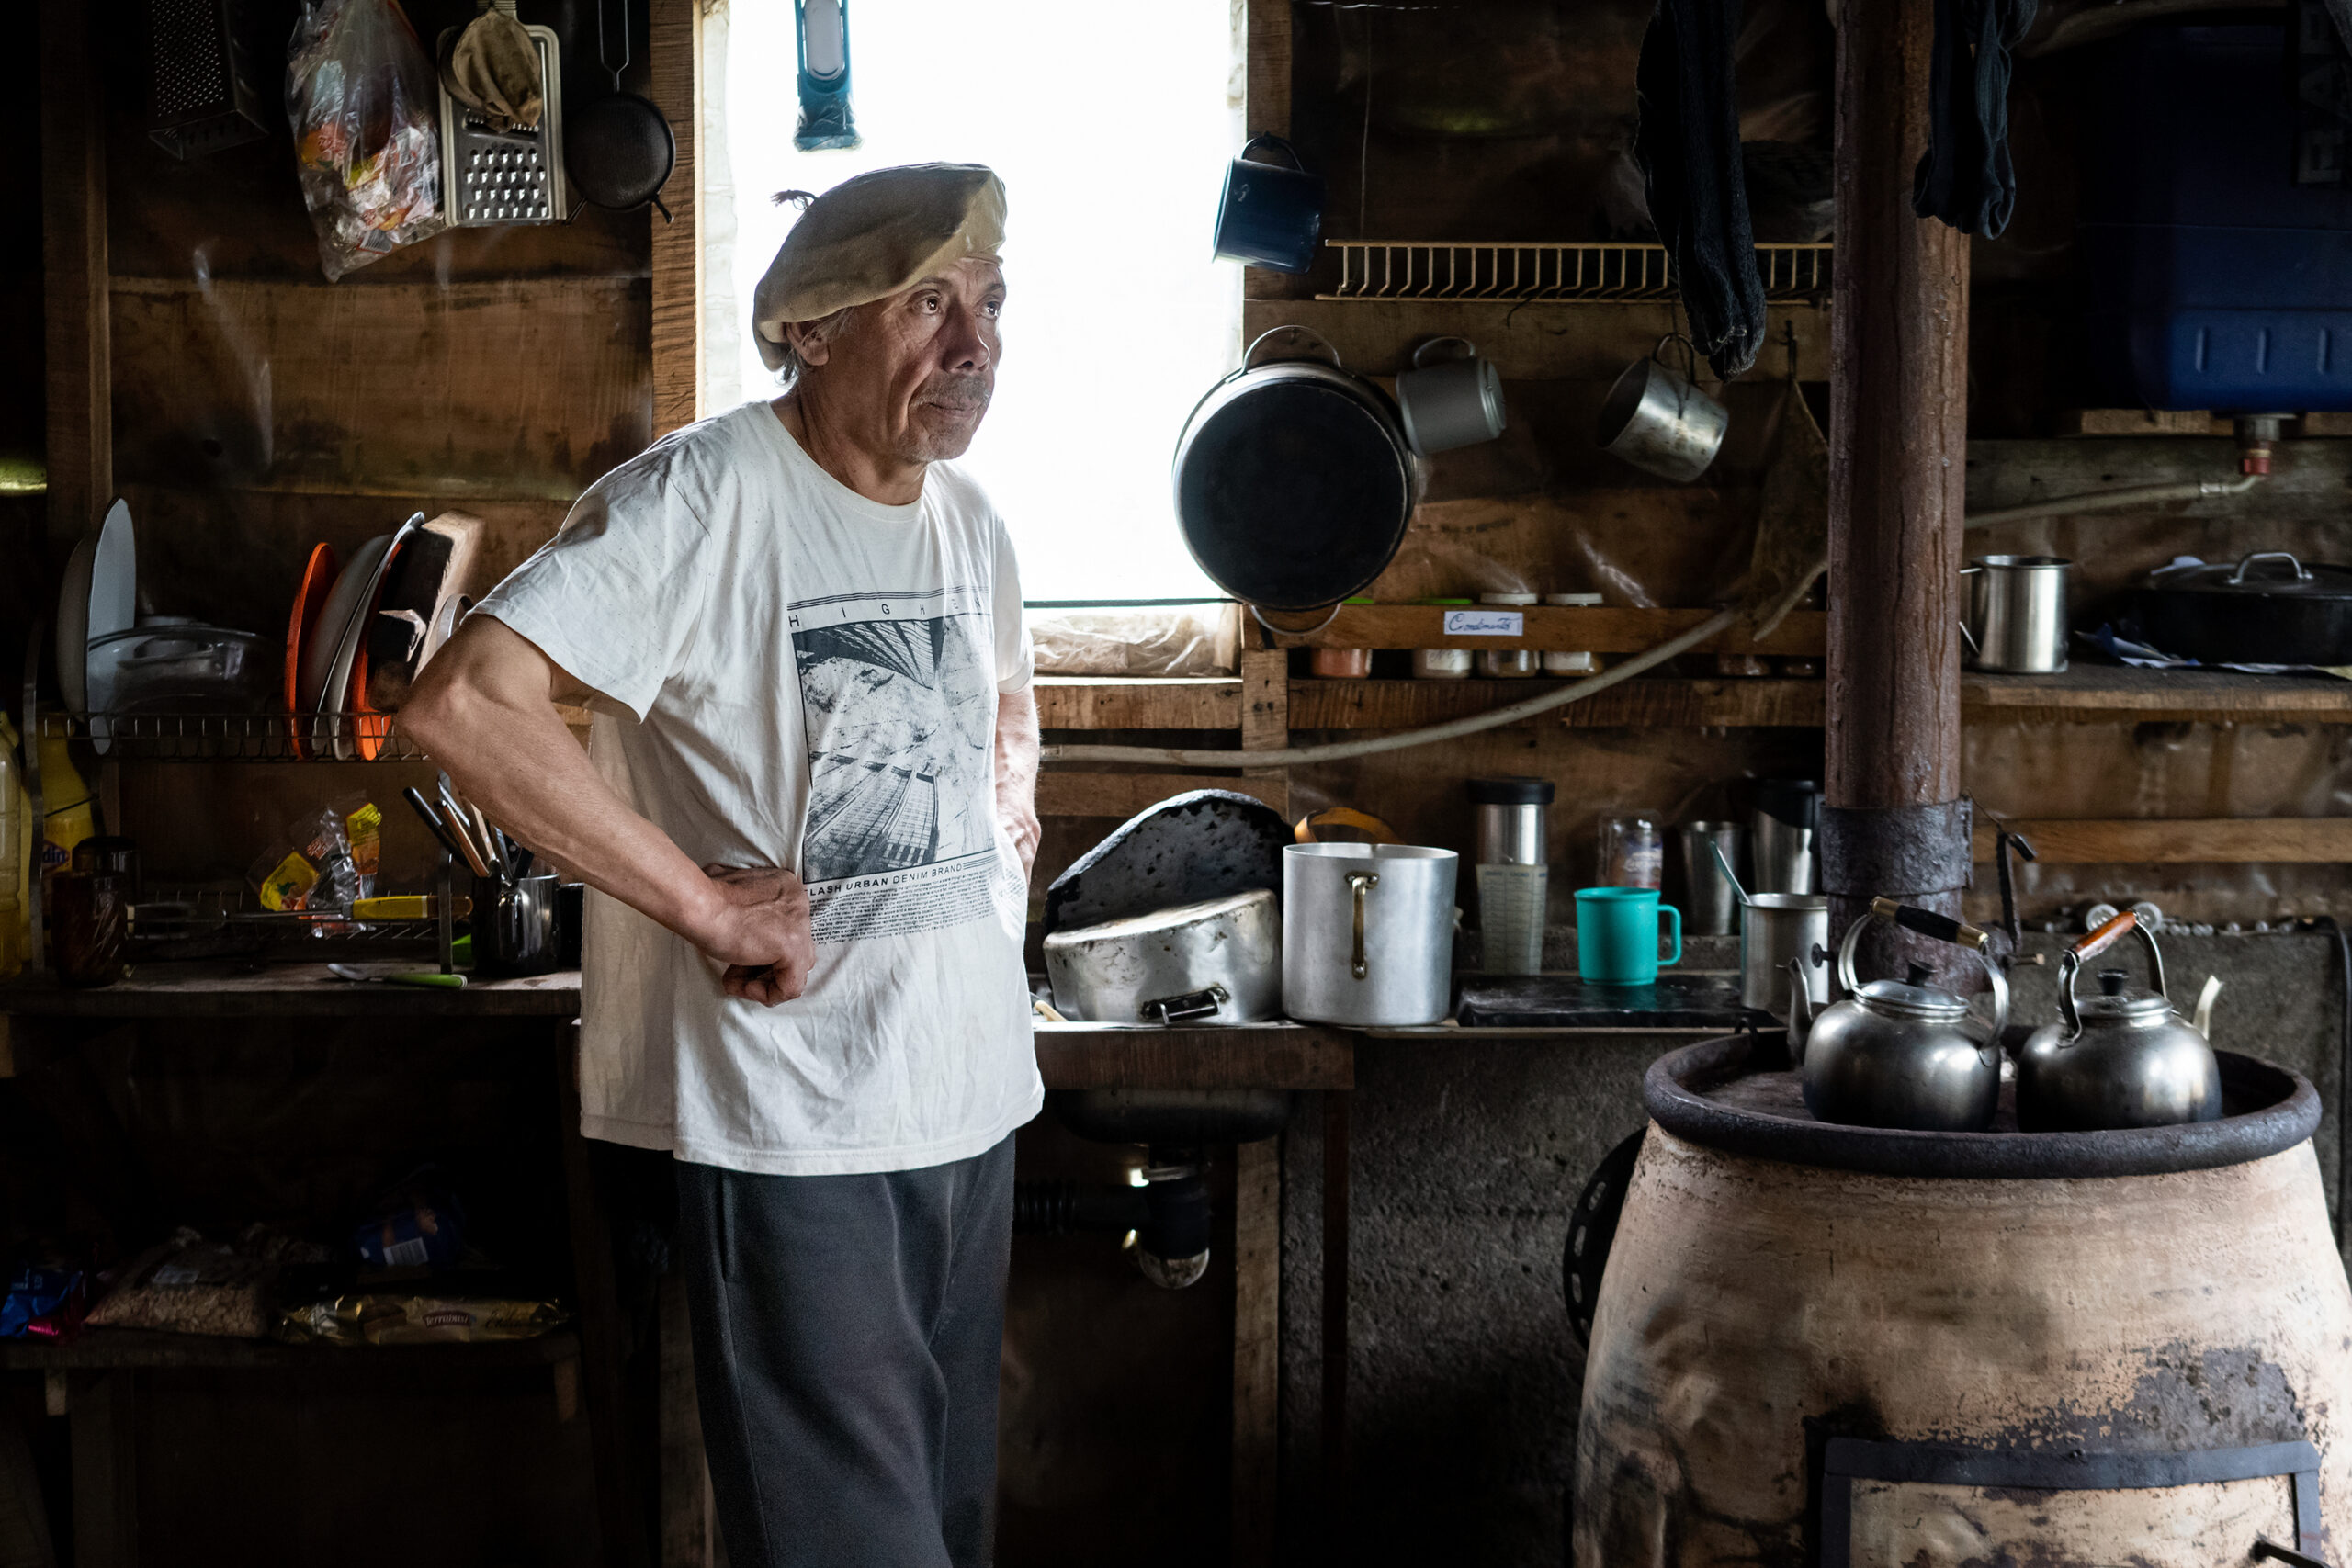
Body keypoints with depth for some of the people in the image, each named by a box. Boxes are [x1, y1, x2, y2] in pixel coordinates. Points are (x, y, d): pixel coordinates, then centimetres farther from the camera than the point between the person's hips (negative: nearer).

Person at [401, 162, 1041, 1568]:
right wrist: (705, 906, -24)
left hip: (973, 1099, 8)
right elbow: (462, 703, -27)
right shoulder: (701, 499, -15)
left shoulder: (970, 519, 10)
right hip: (792, 1121, -8)